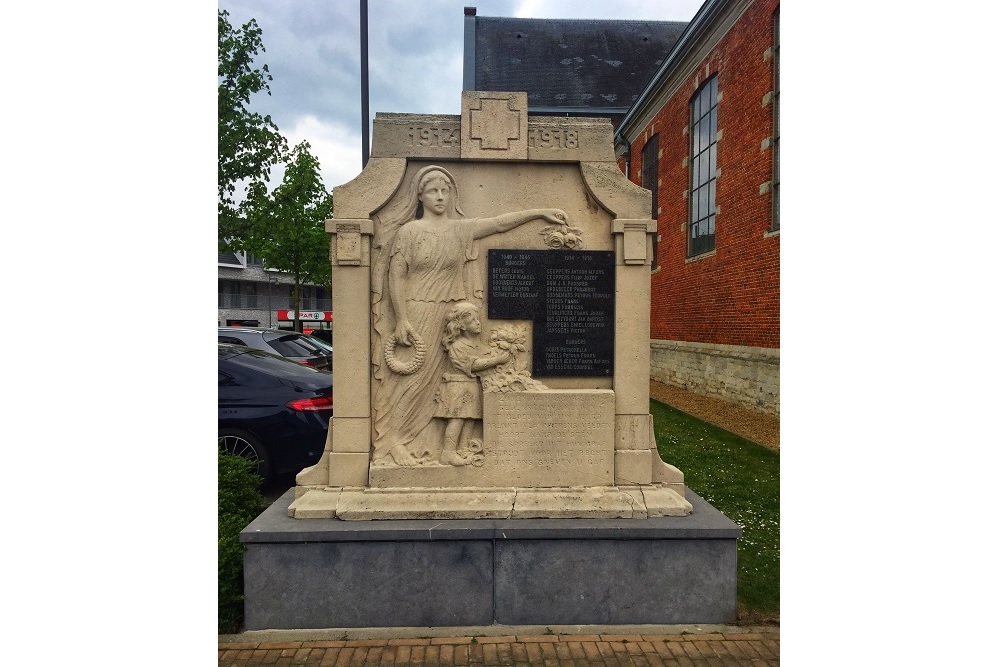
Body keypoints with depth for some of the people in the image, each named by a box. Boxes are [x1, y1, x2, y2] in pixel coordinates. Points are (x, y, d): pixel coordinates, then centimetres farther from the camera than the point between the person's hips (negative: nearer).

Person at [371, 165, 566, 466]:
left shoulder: (461, 229, 9)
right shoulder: (408, 231, -2)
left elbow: (500, 222, 10)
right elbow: (395, 276, -6)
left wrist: (540, 212, 8)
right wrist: (401, 320, -12)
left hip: (448, 318, 4)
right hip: (414, 316, -4)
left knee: (436, 380, 7)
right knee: (409, 381, -1)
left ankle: (427, 445, 16)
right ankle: (396, 444, 10)